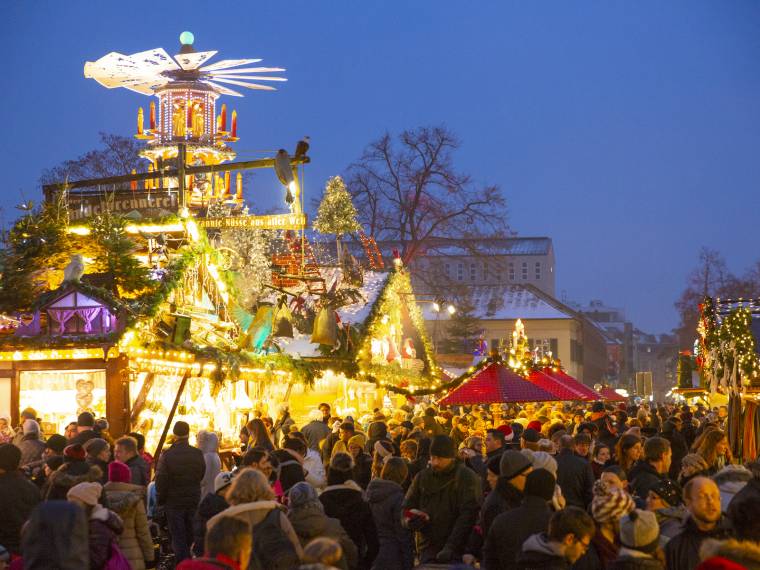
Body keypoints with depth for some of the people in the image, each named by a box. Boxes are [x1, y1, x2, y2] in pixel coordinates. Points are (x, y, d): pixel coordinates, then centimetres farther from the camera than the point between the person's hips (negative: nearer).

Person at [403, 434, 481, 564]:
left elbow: (468, 515, -15)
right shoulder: (422, 477, 9)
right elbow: (407, 506, 13)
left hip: (457, 553, -4)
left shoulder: (466, 477, -8)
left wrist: (451, 547, -23)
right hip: (428, 551, 4)